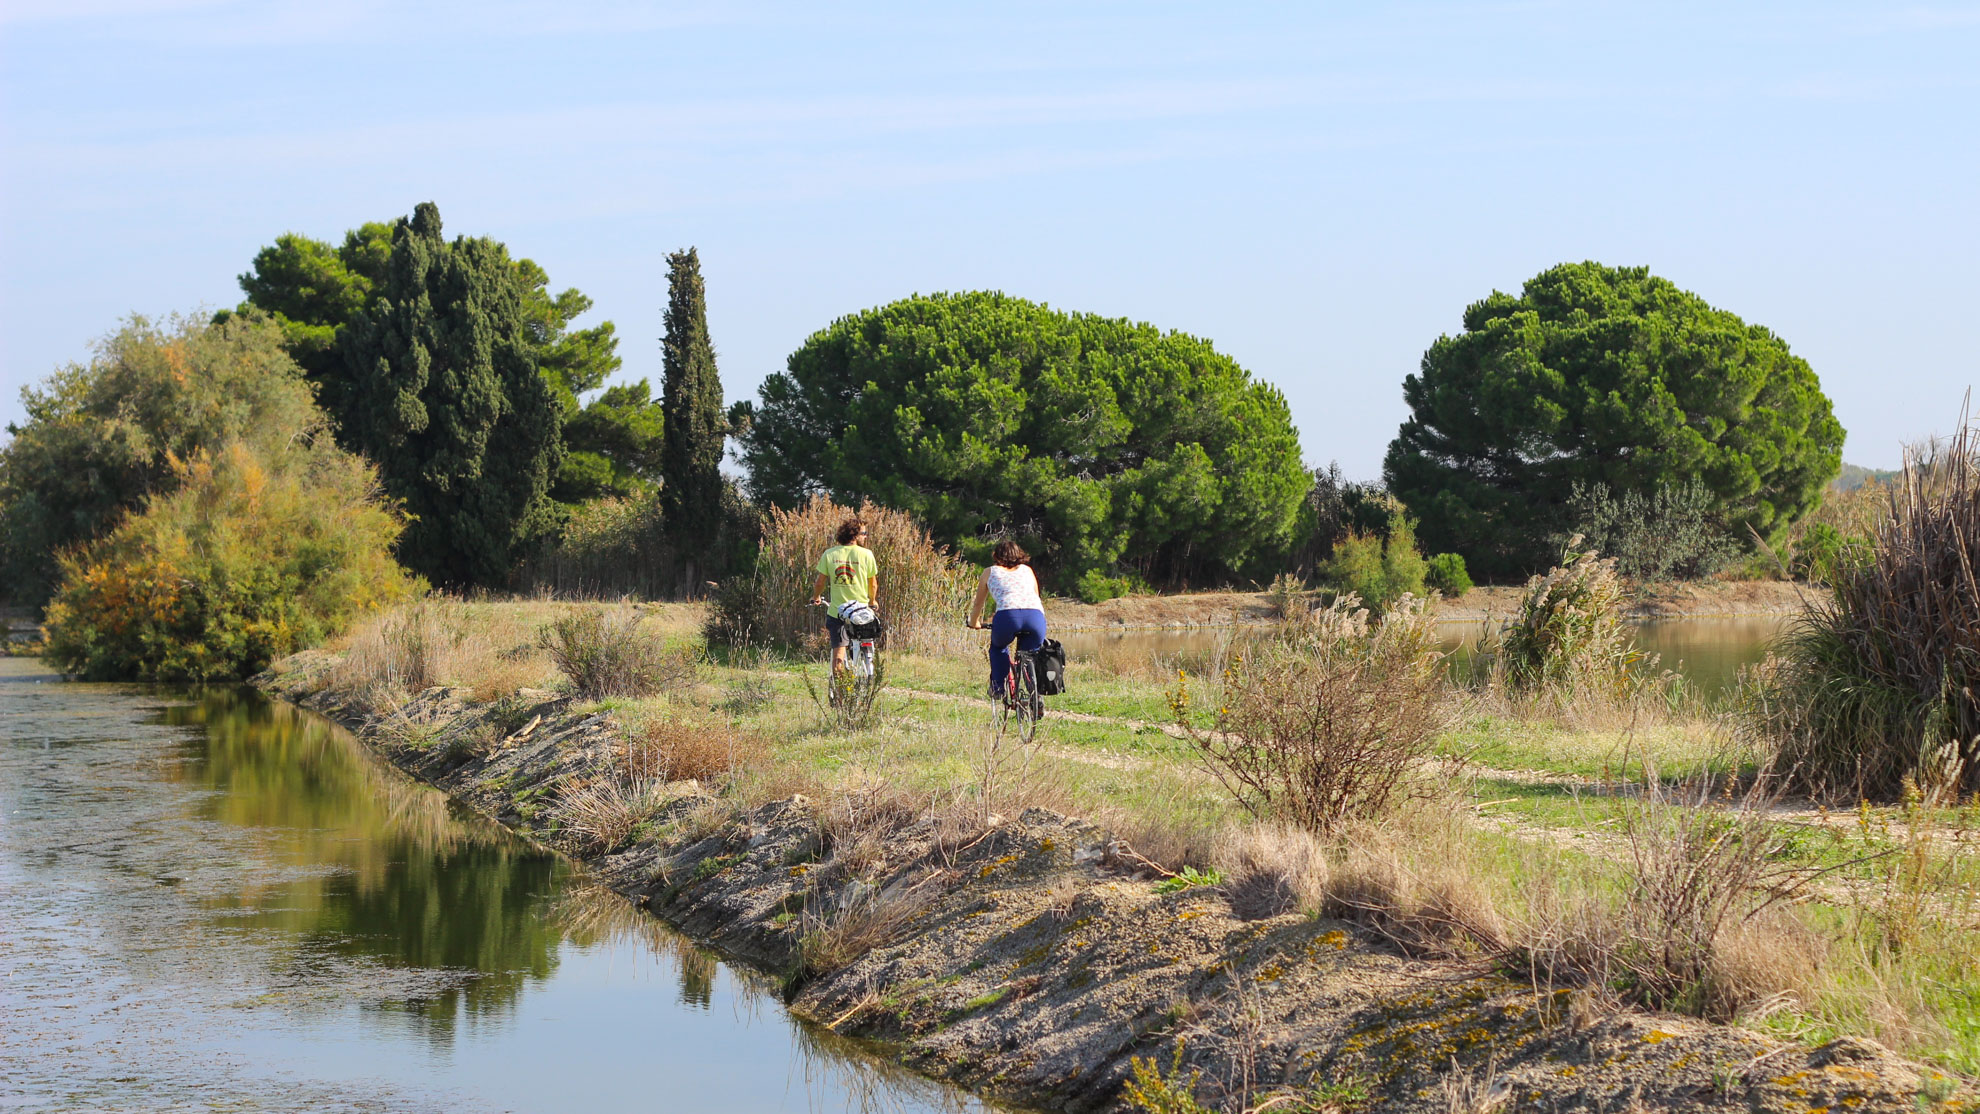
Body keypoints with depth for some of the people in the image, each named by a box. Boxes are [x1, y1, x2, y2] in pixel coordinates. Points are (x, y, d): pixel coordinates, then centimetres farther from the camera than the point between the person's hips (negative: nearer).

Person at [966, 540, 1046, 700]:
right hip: (1035, 615, 1)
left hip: (1008, 615, -1)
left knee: (998, 647, 30)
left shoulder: (990, 572, 27)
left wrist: (974, 623, 55)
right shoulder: (1027, 570, 32)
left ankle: (998, 687, 19)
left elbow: (978, 603, 36)